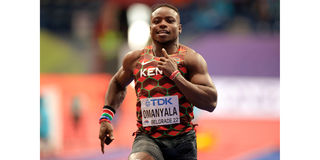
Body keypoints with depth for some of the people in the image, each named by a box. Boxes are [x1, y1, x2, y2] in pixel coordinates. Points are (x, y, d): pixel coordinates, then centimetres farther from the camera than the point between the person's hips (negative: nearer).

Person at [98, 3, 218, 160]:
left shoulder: (191, 58, 1)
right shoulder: (134, 59, 9)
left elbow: (211, 103, -9)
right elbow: (118, 84, 31)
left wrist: (175, 75, -13)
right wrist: (106, 116, 17)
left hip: (182, 141, 0)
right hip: (146, 139, 0)